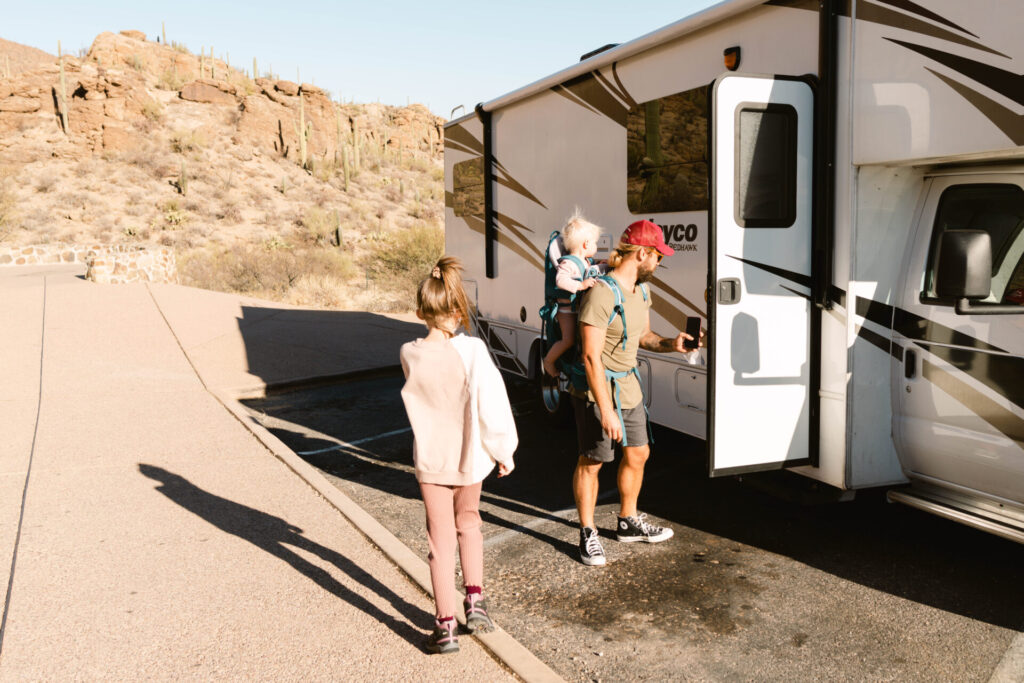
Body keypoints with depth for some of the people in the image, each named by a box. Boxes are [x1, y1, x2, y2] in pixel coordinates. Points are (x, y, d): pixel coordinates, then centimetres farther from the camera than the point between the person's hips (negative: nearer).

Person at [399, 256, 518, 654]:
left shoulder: (410, 355, -10)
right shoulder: (472, 351, -19)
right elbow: (492, 403, -15)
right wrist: (503, 450, -3)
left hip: (430, 460, 0)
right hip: (469, 456, 0)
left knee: (441, 539, 9)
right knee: (468, 522, 25)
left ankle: (445, 625, 11)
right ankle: (475, 600, 25)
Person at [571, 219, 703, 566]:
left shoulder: (641, 291, 6)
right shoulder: (602, 294, -23)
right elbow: (591, 357, -25)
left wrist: (672, 343, -3)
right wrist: (606, 410, -25)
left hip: (629, 386, 9)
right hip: (597, 390, -9)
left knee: (638, 453, 18)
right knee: (591, 462, 3)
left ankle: (628, 522, 37)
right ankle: (587, 534, 19)